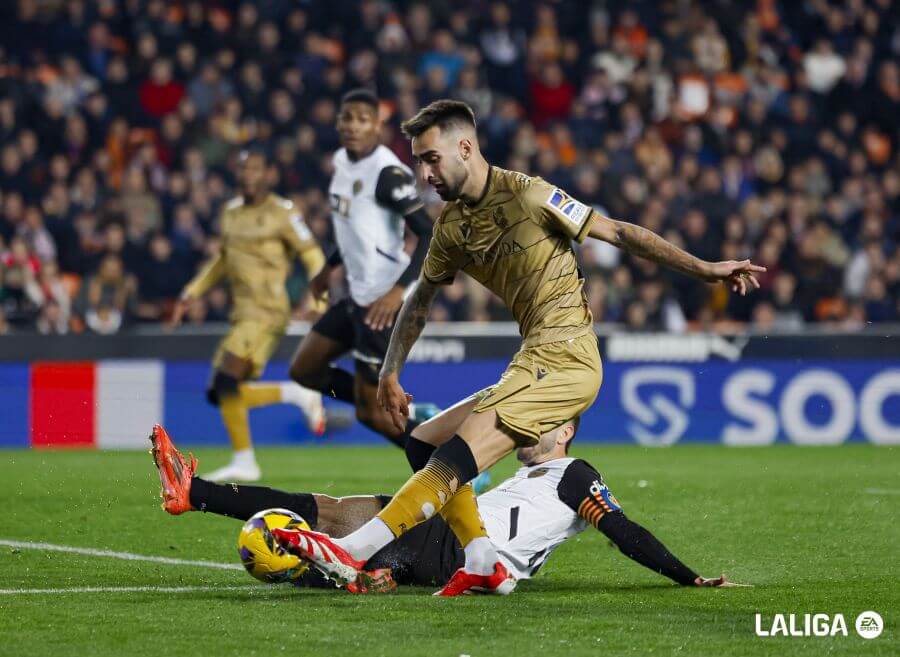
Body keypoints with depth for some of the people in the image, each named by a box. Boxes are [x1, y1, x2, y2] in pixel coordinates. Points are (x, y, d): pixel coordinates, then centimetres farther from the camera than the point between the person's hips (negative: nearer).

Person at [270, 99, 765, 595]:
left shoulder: (526, 196, -9)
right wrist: (390, 373, 22)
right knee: (423, 443, 9)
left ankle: (353, 552, -28)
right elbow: (421, 297, 28)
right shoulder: (451, 224, 13)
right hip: (532, 363, 9)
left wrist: (704, 269, -8)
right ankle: (483, 566, 3)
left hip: (564, 358, -9)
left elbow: (619, 233, -5)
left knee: (457, 457, -19)